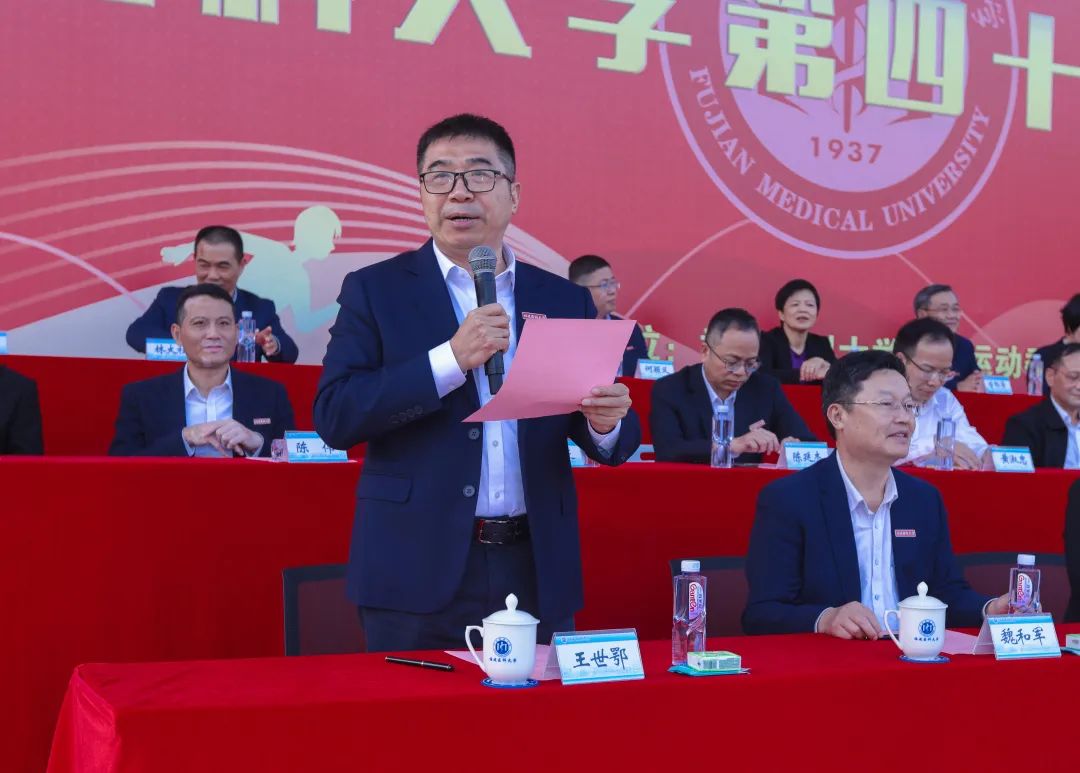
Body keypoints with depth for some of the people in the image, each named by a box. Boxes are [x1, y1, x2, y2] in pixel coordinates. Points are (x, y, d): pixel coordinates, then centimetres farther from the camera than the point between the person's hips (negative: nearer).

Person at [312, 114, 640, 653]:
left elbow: (610, 443, 10)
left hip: (538, 573, 3)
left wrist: (606, 422, -14)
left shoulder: (564, 301, 9)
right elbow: (333, 416, -9)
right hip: (419, 572, -2)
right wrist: (451, 359, -18)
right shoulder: (375, 290, 2)